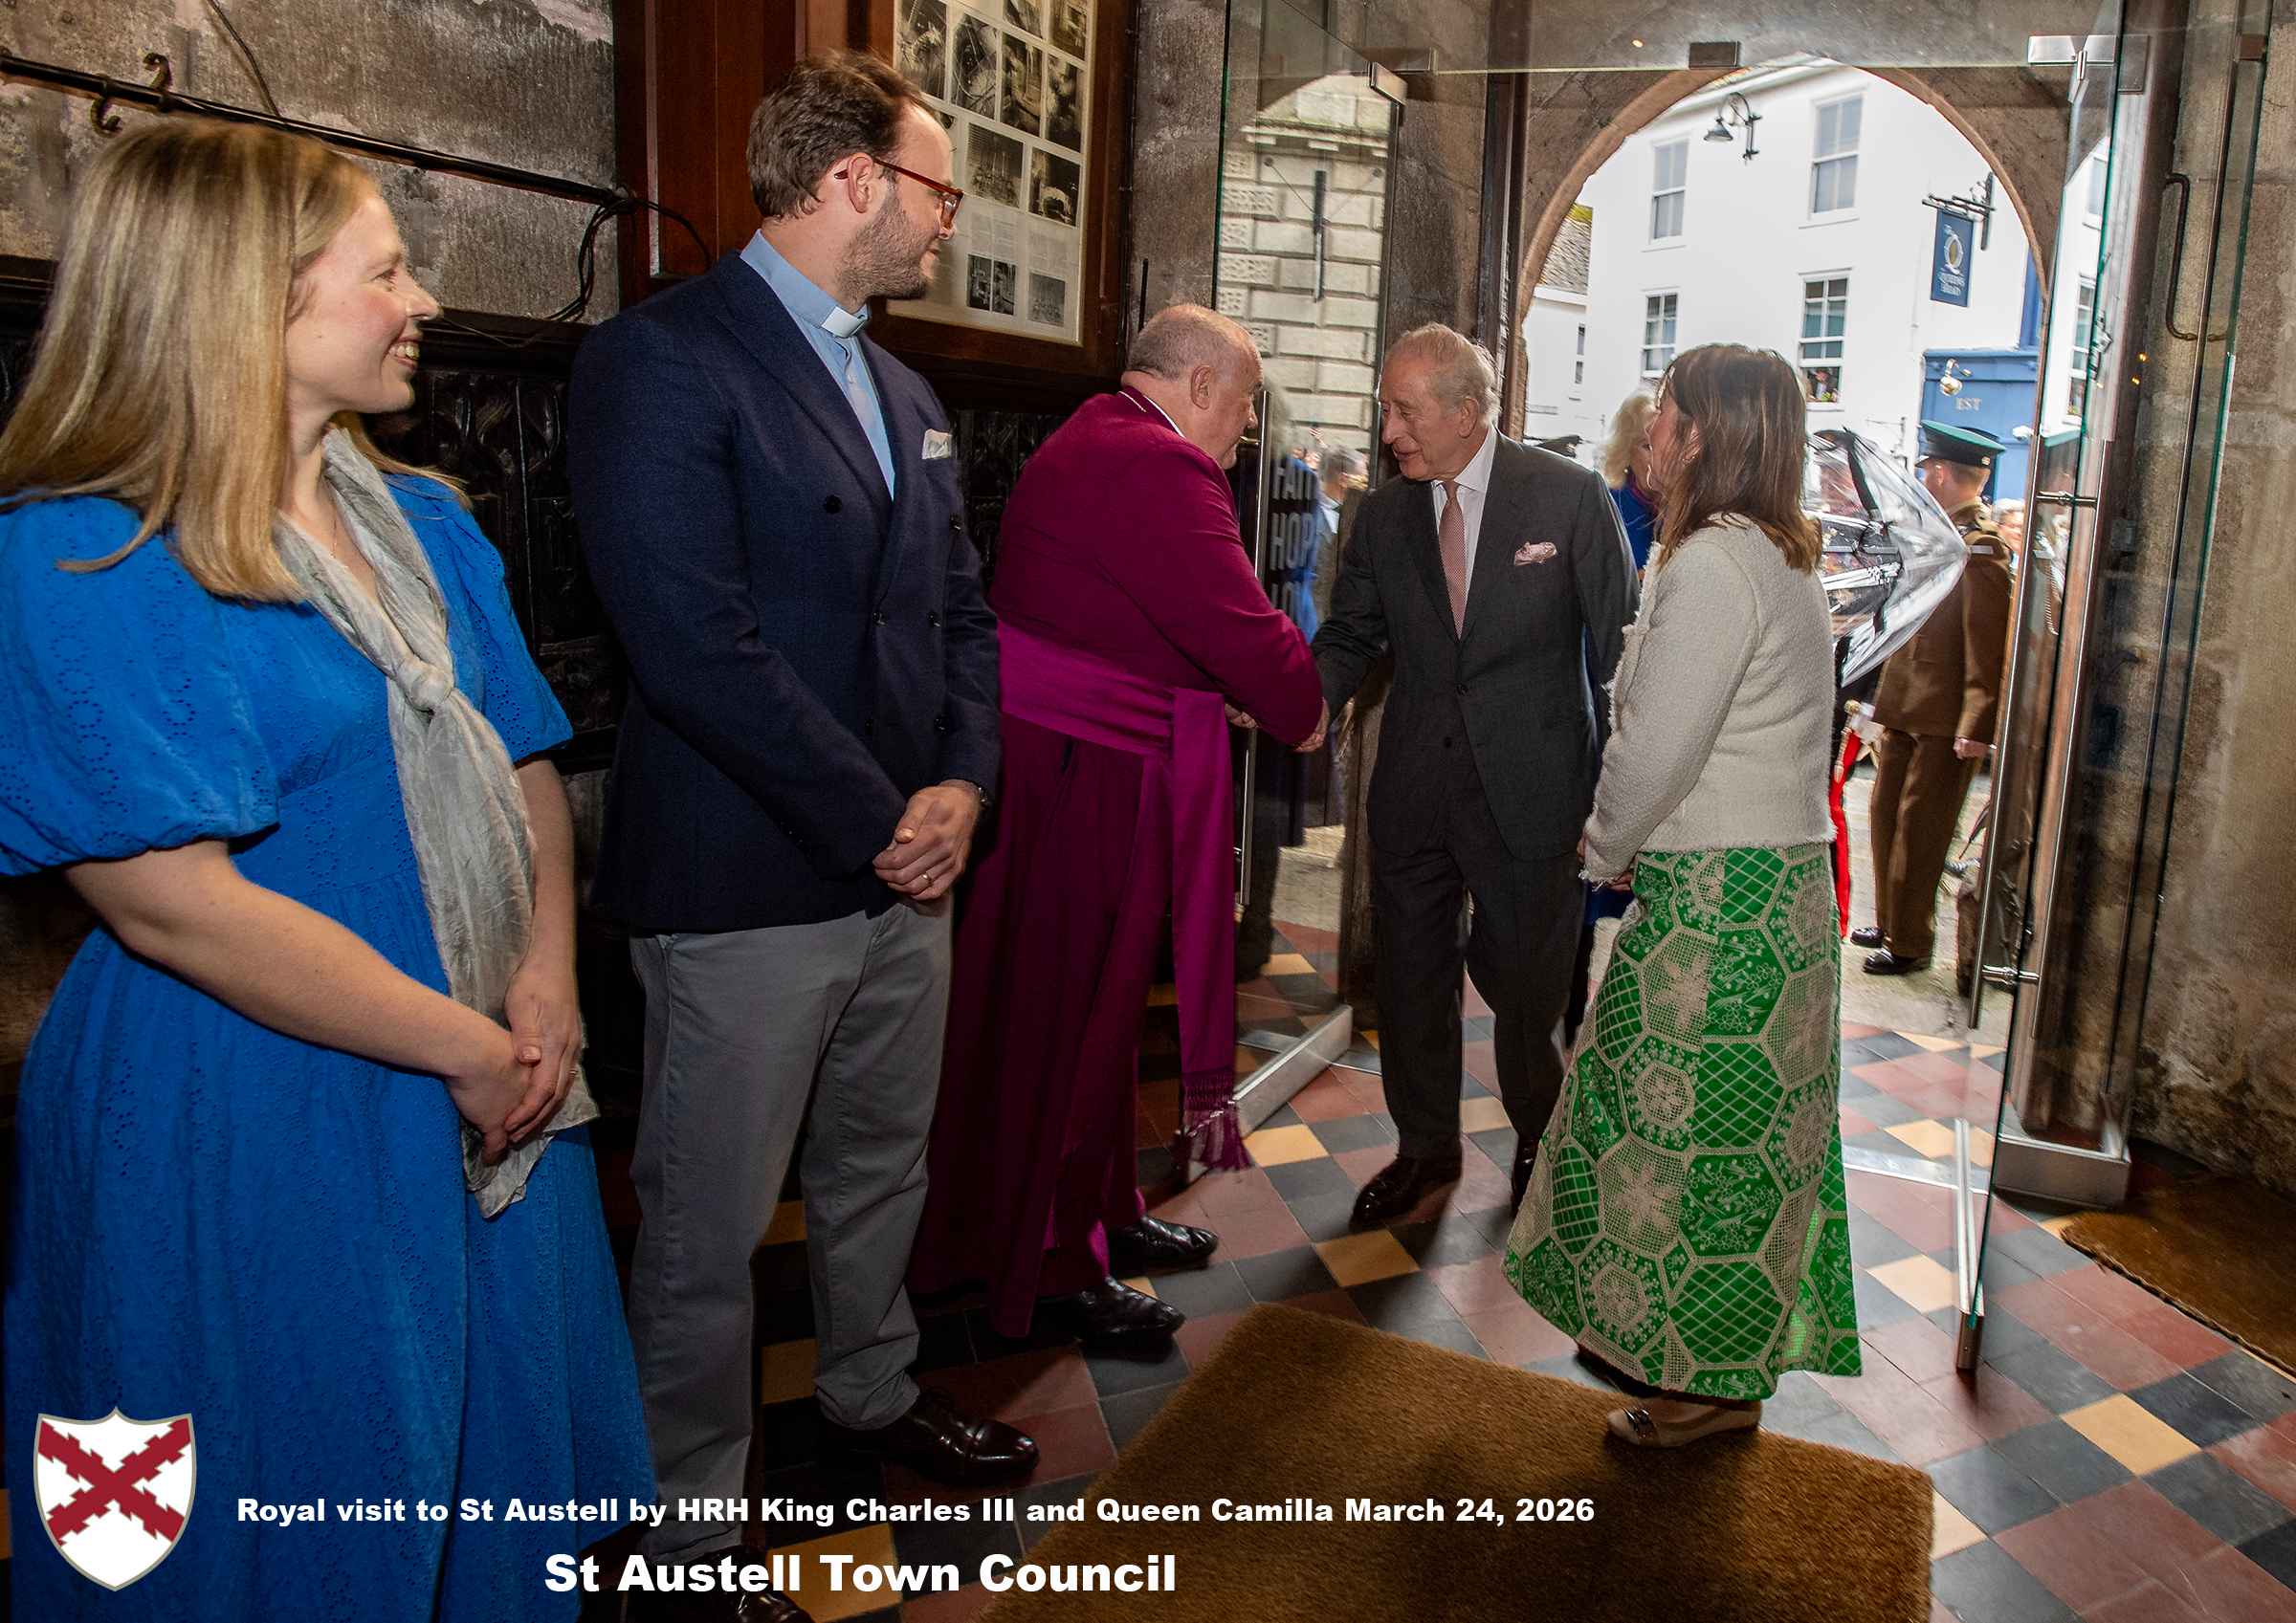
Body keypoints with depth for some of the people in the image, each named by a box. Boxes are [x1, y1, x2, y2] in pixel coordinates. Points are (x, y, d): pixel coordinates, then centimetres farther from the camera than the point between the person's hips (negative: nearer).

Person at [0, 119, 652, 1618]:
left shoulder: (428, 524, 7)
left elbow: (523, 768, 7)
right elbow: (178, 905, -21)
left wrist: (547, 984, -9)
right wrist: (466, 1046, -17)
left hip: (489, 1105, 7)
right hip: (252, 1144, -6)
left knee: (505, 1465, 21)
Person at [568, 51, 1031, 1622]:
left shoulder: (903, 391, 14)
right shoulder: (663, 358, -12)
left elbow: (962, 608, 16)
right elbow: (694, 640, -21)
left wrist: (962, 784, -1)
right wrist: (878, 825, -15)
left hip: (908, 863, 8)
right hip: (745, 887, -8)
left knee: (882, 1167, 22)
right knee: (709, 1228, 6)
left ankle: (872, 1391, 44)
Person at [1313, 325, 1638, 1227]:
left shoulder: (1569, 495, -6)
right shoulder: (1384, 514, 4)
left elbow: (1618, 646, -5)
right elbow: (1351, 636, 6)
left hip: (1530, 788, -3)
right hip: (1413, 788, 4)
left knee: (1525, 981, 11)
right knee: (1410, 975, 13)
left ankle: (1540, 1141, 39)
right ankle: (1425, 1147, 35)